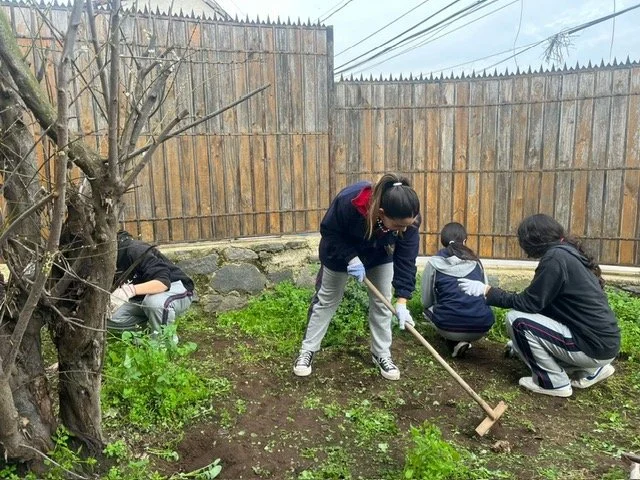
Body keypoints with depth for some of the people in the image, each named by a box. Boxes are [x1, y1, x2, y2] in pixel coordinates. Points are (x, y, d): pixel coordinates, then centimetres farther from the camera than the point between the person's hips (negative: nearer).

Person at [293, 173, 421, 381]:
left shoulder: (408, 219, -34)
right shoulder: (349, 202, -44)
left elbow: (406, 260, -28)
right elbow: (328, 231, -25)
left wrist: (401, 302, -33)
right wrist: (350, 257, -34)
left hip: (379, 255, 3)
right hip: (340, 250, -2)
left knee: (381, 302, 4)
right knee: (326, 300, 8)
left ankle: (382, 354, 22)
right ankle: (307, 350, 22)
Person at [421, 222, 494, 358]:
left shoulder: (434, 263, 5)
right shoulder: (476, 261, 13)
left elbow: (426, 302, 11)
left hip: (449, 328, -3)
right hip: (482, 327, 4)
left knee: (428, 308, 27)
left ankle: (453, 342, 6)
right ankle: (464, 340, 14)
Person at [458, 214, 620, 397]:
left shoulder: (555, 257, -18)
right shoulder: (568, 252, 10)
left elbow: (529, 303, -18)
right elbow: (542, 304, 17)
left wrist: (487, 291, -12)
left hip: (595, 346, -9)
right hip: (602, 340, 9)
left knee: (516, 319, -14)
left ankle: (554, 382, 1)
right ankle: (589, 371, 20)